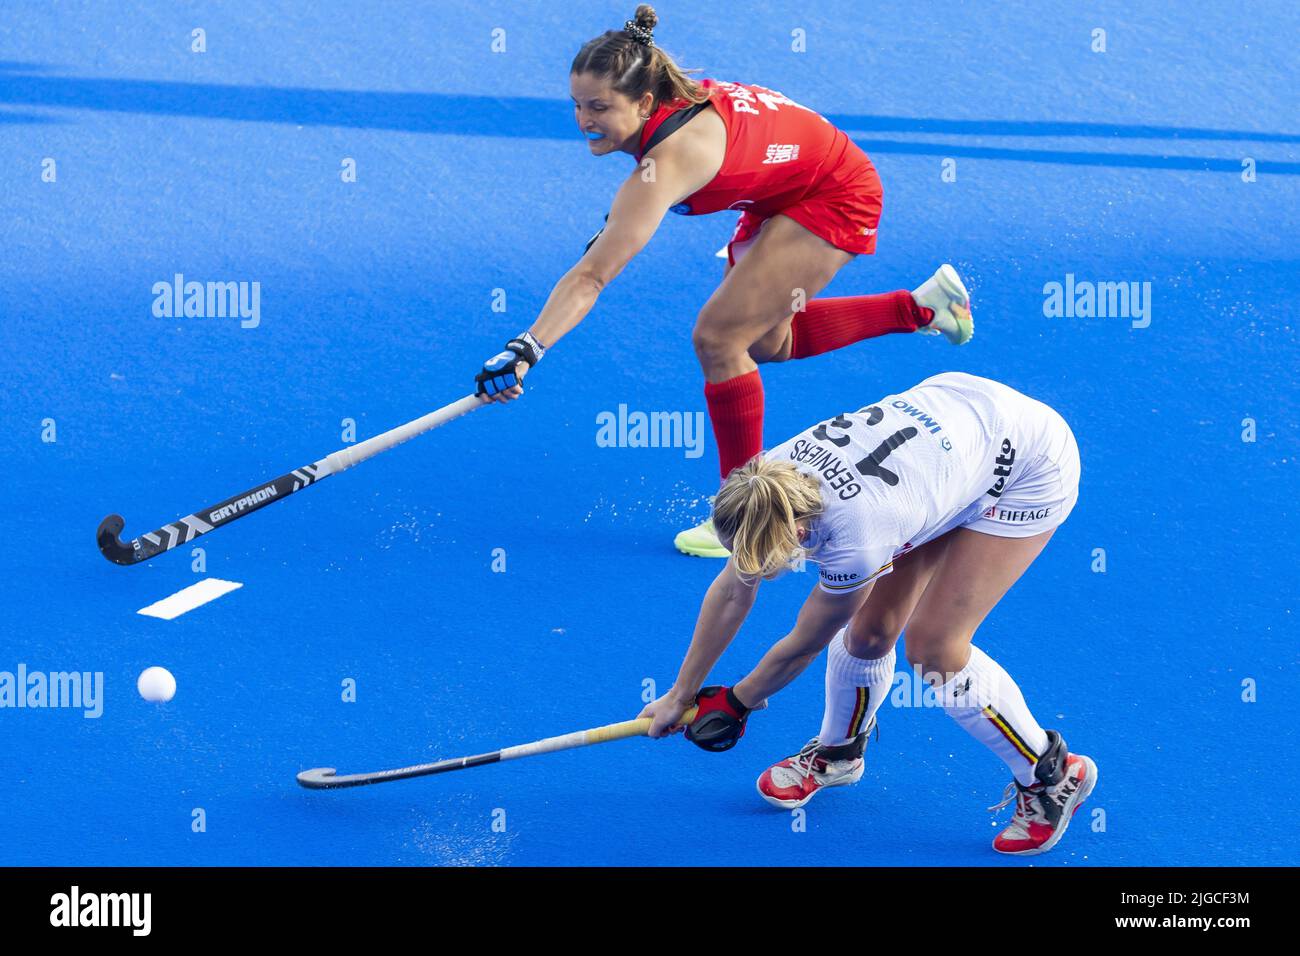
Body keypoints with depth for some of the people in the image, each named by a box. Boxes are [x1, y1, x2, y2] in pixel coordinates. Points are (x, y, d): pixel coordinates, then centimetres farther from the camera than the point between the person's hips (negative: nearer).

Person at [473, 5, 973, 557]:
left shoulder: (670, 158, -40)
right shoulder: (668, 97, -17)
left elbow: (591, 277, -48)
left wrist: (527, 350, -55)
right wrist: (618, 218, 6)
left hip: (833, 200, -9)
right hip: (781, 194, 9)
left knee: (718, 338, -16)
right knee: (765, 341, 19)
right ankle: (920, 306, 34)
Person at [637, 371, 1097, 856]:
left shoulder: (856, 541, -38)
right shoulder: (768, 483, -20)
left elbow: (802, 646, -19)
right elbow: (732, 592, -4)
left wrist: (736, 702, -2)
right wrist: (681, 693, 3)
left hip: (1031, 465, -7)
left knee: (932, 647, -11)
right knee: (869, 628, 4)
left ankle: (1052, 774, 8)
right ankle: (837, 752, 31)